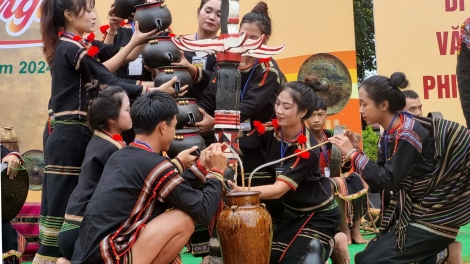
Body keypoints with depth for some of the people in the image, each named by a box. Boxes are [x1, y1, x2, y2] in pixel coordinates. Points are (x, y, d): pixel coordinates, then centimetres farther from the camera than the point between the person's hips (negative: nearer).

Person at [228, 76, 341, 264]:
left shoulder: (308, 149, -28)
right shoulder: (270, 130, -12)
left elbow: (279, 189, -34)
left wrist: (241, 191, -47)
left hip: (319, 214, -6)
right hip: (291, 210, 6)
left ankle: (333, 244, 12)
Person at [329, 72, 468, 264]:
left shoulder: (409, 134, -21)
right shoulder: (388, 136, 5)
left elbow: (387, 180, -24)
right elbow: (378, 181, 6)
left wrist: (352, 154, -18)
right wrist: (357, 151, -3)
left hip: (433, 217, -9)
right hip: (412, 211, 9)